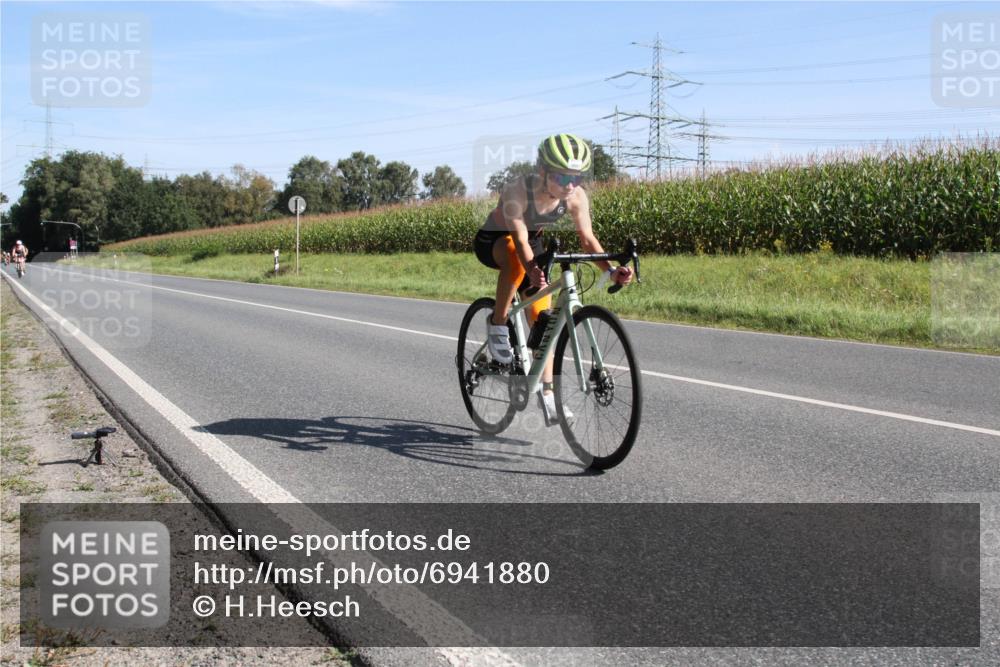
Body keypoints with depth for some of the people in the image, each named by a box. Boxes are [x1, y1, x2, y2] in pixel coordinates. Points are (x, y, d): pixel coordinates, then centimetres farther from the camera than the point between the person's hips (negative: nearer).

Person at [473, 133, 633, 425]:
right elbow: (520, 239, -41)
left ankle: (547, 395, 4)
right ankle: (497, 324, -20)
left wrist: (610, 270, -40)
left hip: (532, 242, 5)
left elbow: (587, 238, -23)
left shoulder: (576, 197, -22)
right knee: (516, 259, -41)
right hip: (493, 240, -4)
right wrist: (532, 270, -61)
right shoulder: (517, 190, -35)